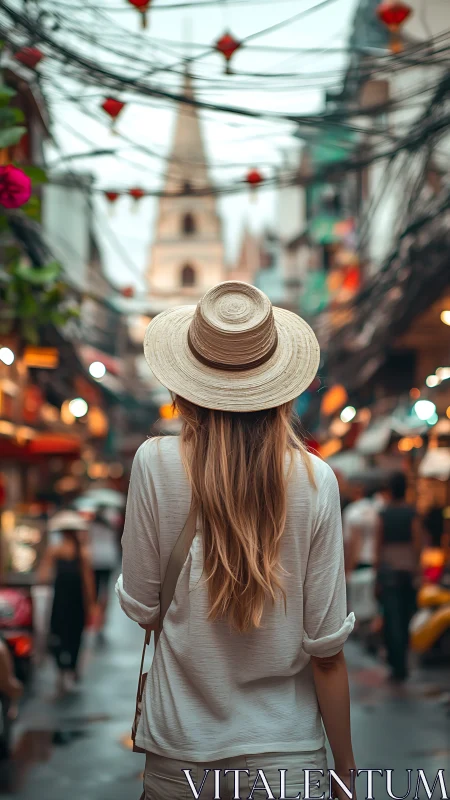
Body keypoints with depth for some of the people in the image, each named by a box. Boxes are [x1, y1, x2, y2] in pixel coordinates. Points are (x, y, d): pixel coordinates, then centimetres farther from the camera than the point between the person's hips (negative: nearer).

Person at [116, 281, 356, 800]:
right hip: (287, 756, -1)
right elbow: (325, 648, -8)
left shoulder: (155, 464, -12)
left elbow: (142, 609, -4)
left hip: (178, 756, 2)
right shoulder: (315, 481, -11)